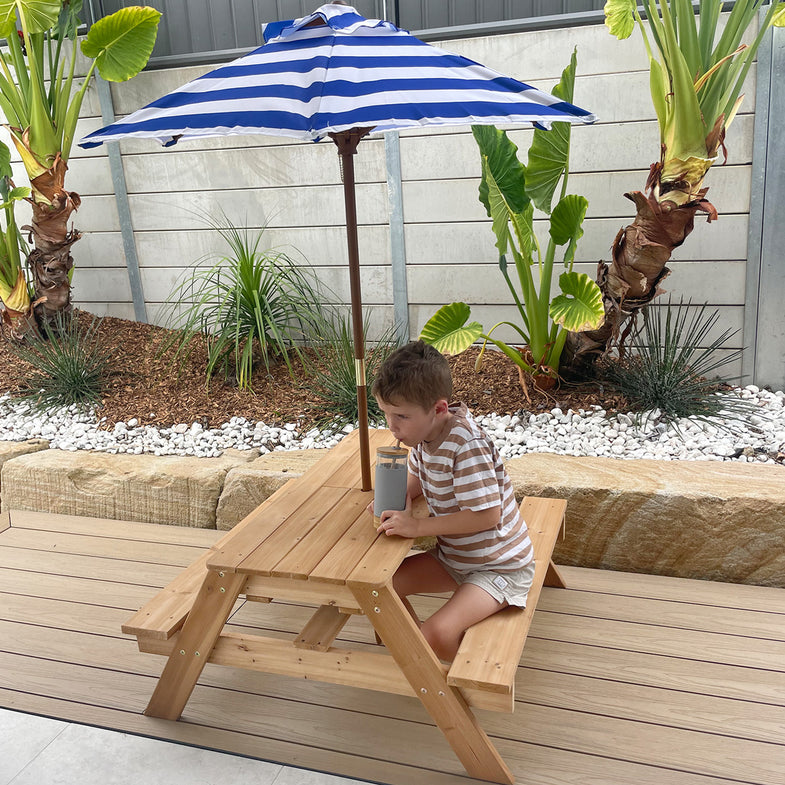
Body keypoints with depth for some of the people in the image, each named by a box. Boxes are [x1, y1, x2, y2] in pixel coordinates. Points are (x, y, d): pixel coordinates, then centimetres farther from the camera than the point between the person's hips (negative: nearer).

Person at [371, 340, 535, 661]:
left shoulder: (467, 446, -31)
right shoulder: (425, 432, -4)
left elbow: (487, 515, -31)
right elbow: (418, 476, 15)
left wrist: (417, 526, -26)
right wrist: (400, 496, -8)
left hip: (499, 567, -8)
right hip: (453, 557, 9)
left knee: (439, 634, -25)